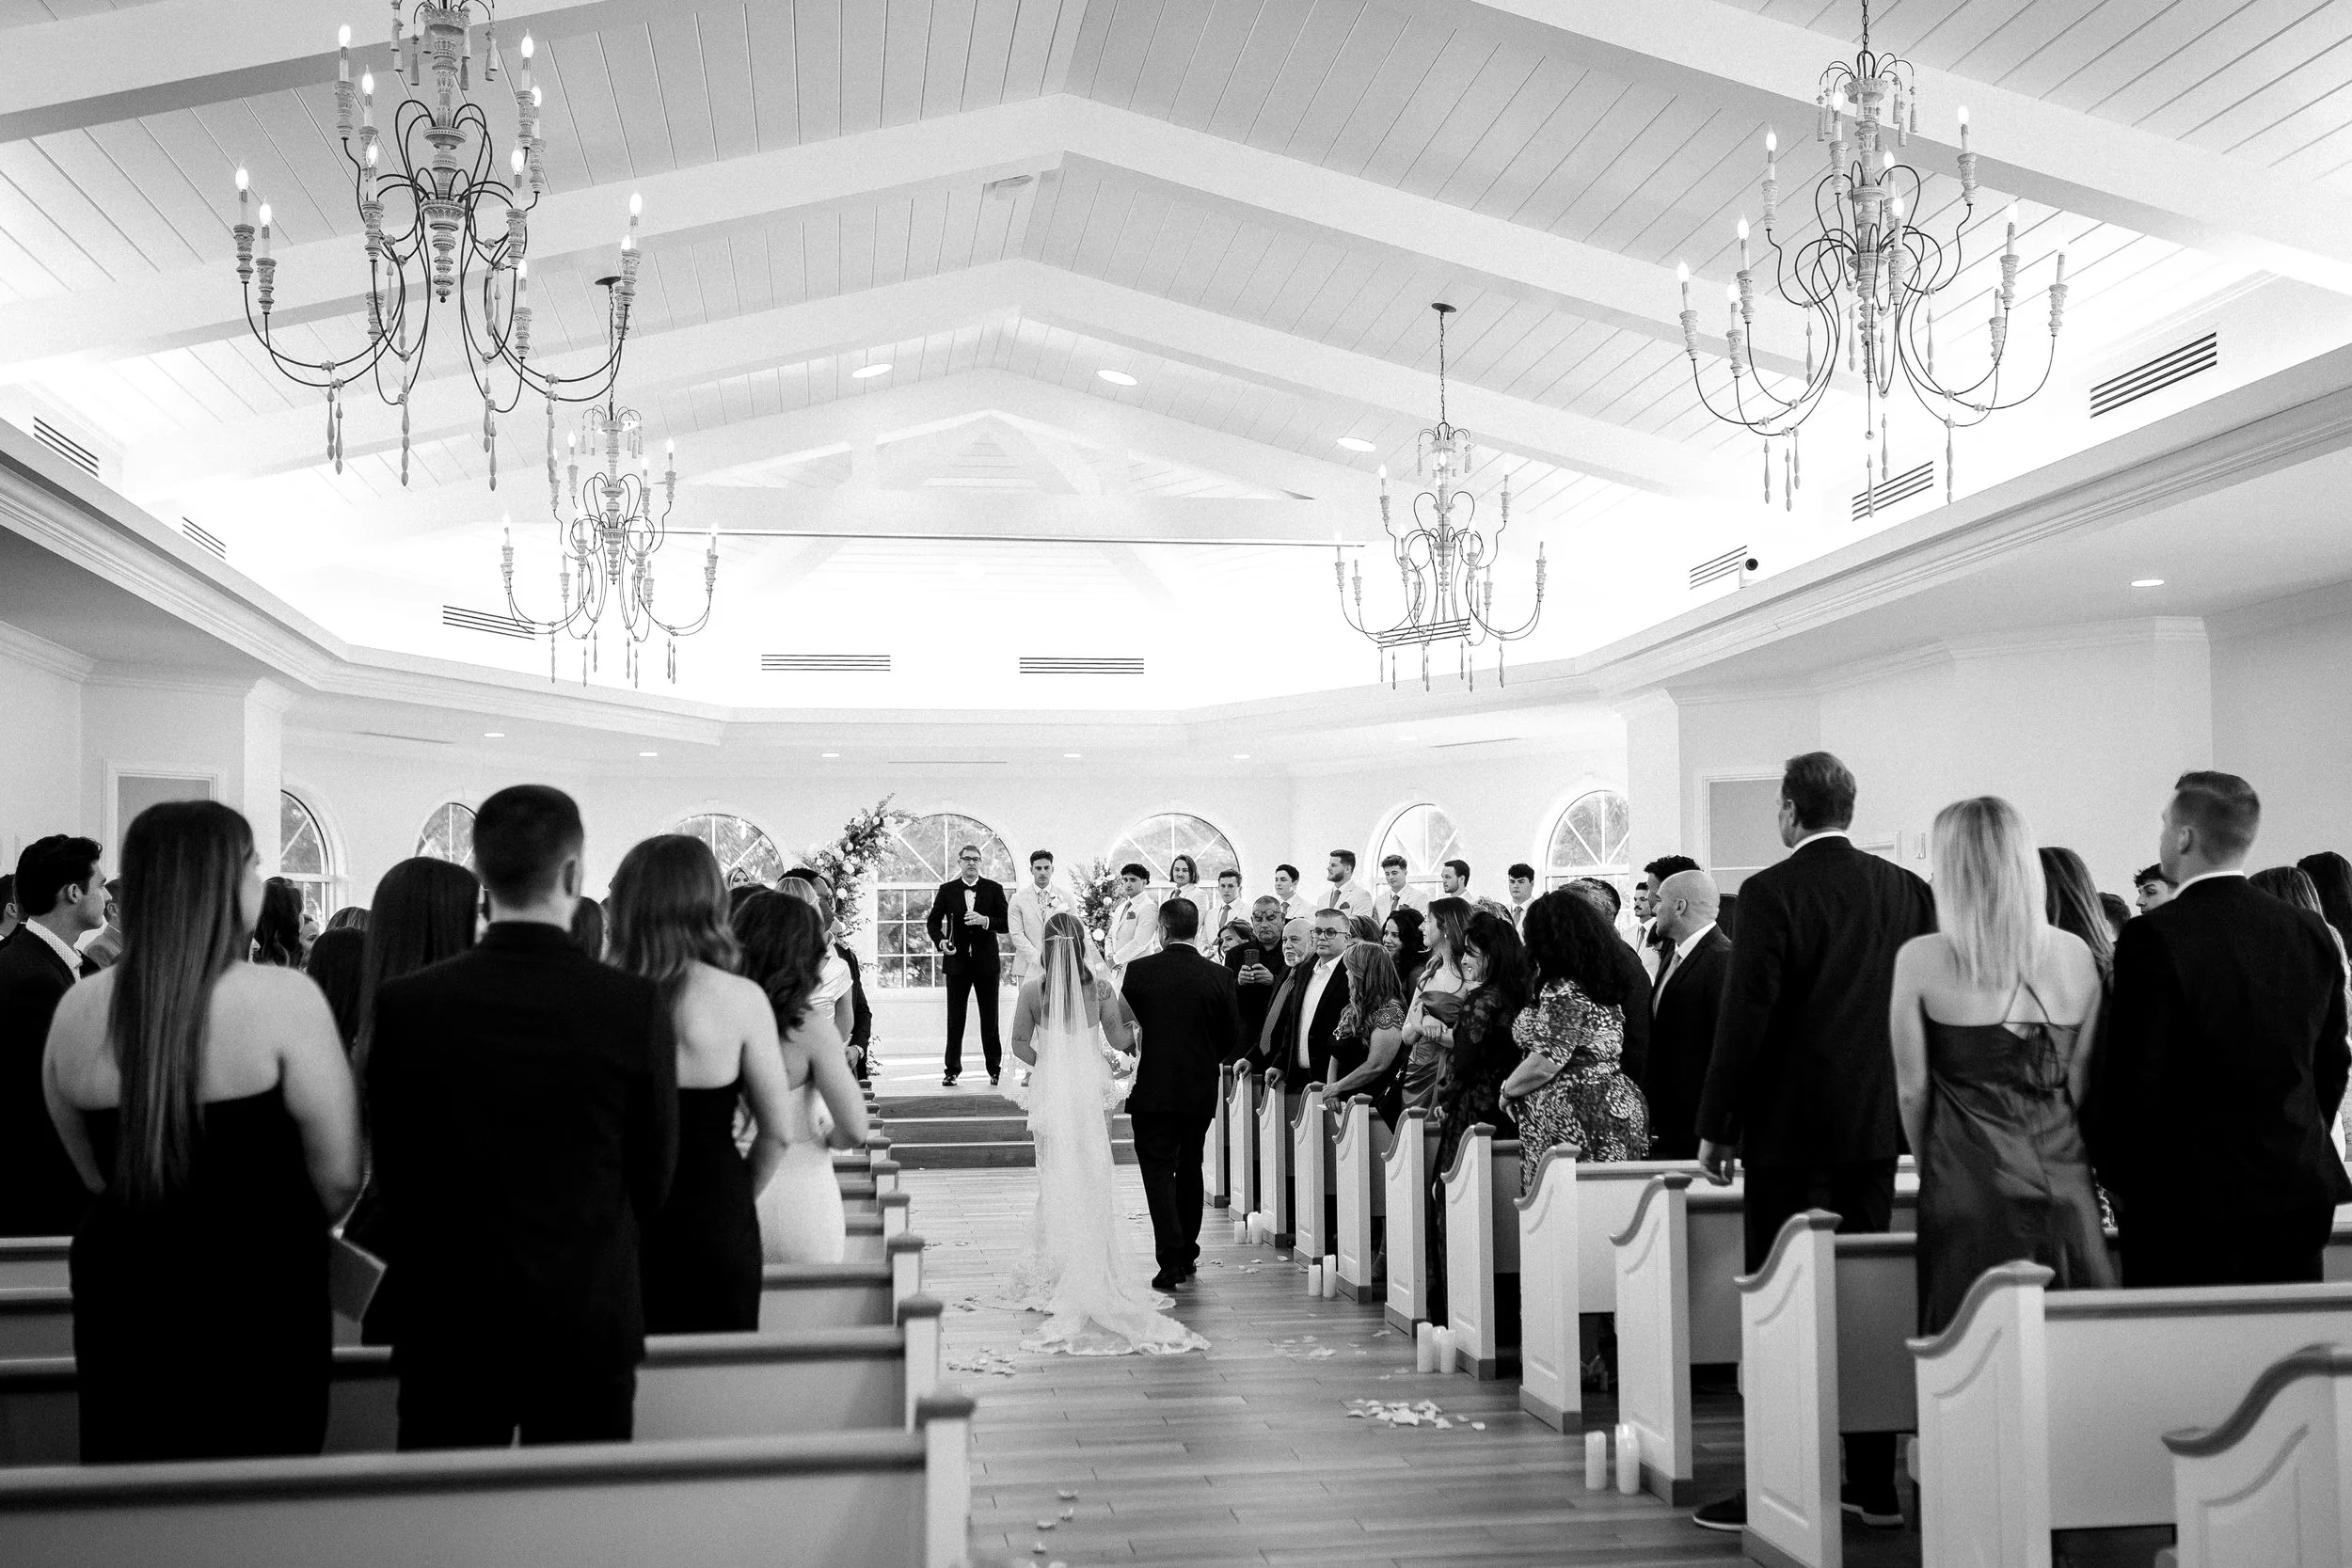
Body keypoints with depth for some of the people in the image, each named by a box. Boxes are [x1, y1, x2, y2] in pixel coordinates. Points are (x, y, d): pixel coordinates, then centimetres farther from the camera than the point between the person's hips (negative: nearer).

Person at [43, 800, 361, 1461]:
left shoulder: (77, 1010, -2)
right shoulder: (283, 999, -16)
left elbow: (97, 1175, 10)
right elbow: (340, 1178, -13)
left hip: (119, 1293, 4)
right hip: (259, 1300, -4)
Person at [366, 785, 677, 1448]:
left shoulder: (403, 1003, -8)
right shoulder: (635, 1006, -11)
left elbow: (393, 1175, 1)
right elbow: (653, 1182, -2)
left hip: (445, 1326, 1)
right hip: (589, 1324, -1)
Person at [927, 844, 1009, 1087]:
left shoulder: (994, 889, 3)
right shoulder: (947, 890, 4)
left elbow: (1006, 923, 0)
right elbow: (932, 922, 8)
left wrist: (985, 920, -17)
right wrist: (940, 941, -11)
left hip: (986, 961, 0)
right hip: (957, 961, 0)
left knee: (990, 1019, 5)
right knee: (955, 1019, 2)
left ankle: (995, 1068, 14)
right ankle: (952, 1070, 7)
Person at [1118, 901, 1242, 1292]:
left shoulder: (1139, 971, -10)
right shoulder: (1219, 977, -4)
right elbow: (1233, 1039, 1)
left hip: (1152, 1089, -3)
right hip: (1200, 1091, 3)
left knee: (1158, 1172, -1)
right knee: (1189, 1171, 18)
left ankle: (1171, 1262, -12)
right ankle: (1187, 1255, 28)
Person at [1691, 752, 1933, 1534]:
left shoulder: (1771, 892, -12)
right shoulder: (1907, 891, 3)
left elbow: (1745, 1018, -14)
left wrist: (1716, 1129, -7)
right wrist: (1903, 1103, 17)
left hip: (1790, 1130, -5)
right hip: (1877, 1128, 5)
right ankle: (1874, 1483, 20)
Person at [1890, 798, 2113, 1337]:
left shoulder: (1921, 959, -7)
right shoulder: (2076, 954, 3)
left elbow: (1913, 1091, -4)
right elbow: (2080, 1081, 7)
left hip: (1973, 1188, -3)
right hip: (2065, 1184, 3)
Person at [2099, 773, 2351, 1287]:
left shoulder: (2154, 937, -15)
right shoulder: (2310, 931, 4)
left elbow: (2133, 1077, -14)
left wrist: (2118, 1181, -1)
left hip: (2188, 1204, -6)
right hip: (2300, 1192, 6)